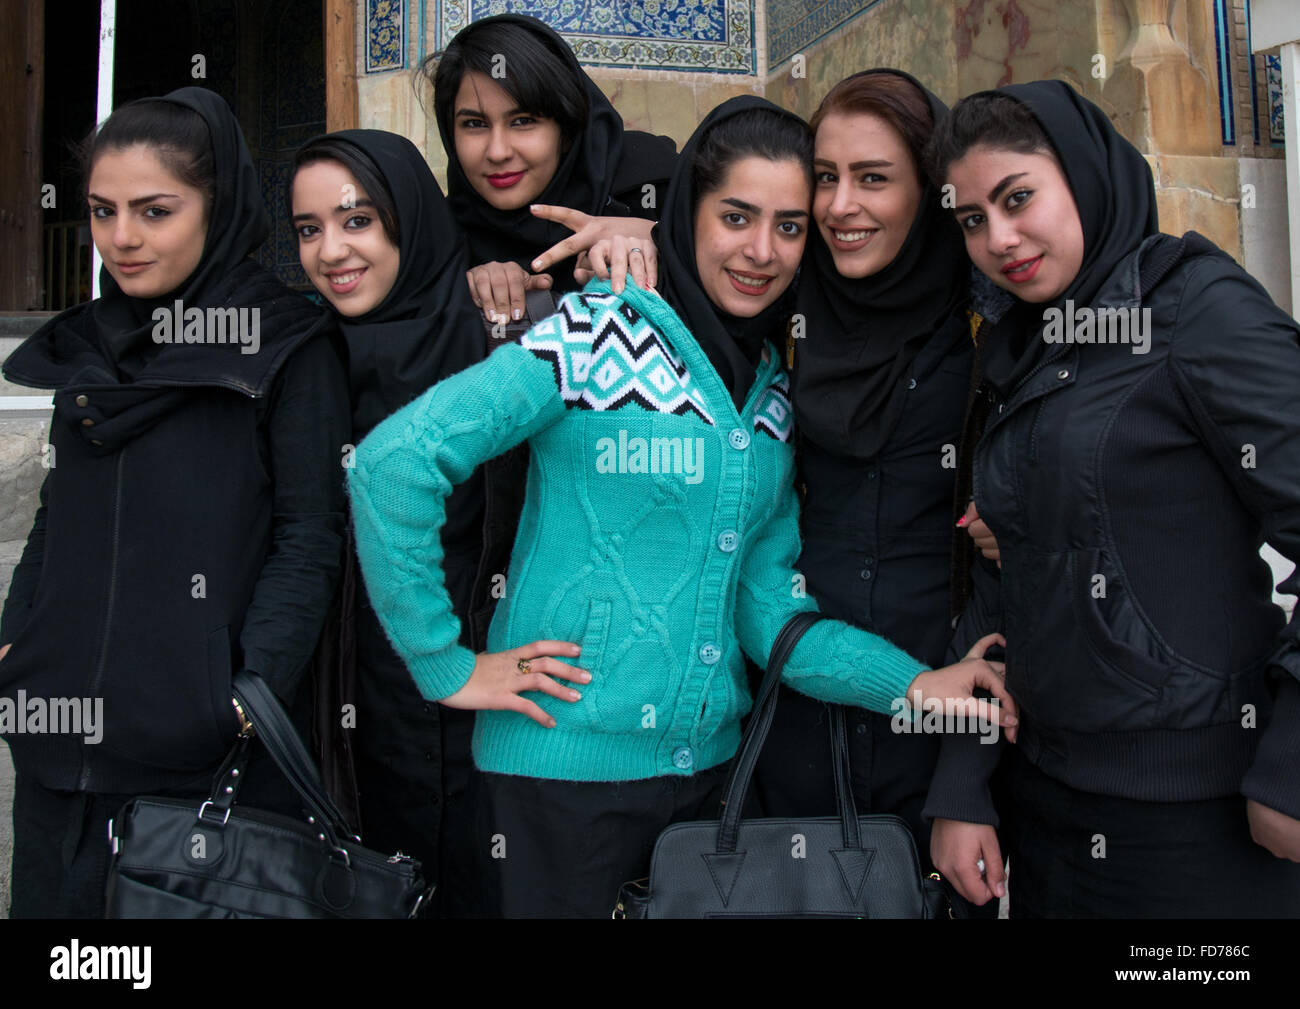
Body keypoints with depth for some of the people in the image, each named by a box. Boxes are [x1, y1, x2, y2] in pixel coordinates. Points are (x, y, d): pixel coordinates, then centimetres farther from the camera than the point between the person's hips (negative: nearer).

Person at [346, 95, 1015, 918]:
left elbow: (766, 608, 4)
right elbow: (392, 460, -19)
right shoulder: (597, 338, -12)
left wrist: (912, 684, -9)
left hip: (708, 765, 6)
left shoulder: (773, 391, 7)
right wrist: (446, 666, -15)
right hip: (562, 767, -6)